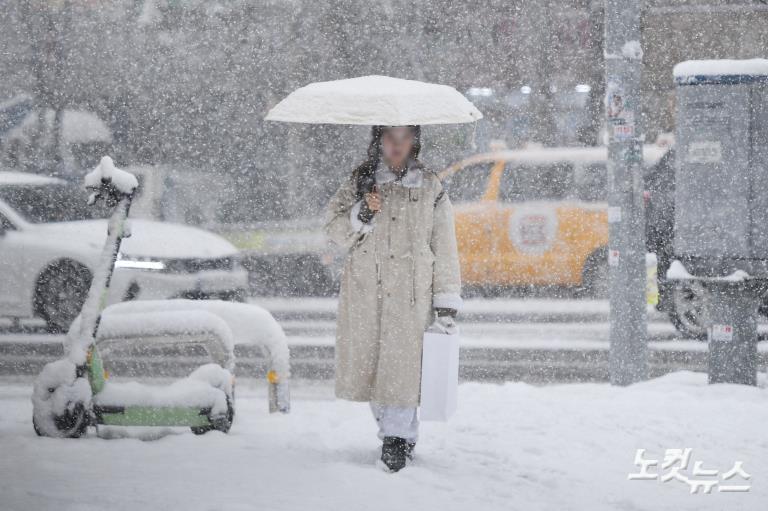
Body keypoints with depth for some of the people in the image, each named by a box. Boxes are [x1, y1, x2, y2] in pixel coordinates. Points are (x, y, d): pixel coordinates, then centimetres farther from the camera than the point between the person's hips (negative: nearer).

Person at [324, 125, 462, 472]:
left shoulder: (430, 187, 9)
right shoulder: (361, 182, 12)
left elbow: (444, 247, 8)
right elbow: (334, 227, 8)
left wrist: (446, 301, 3)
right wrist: (361, 215, -13)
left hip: (411, 291, -2)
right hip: (365, 288, 2)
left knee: (403, 364, -12)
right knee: (368, 360, 2)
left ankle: (397, 438, -9)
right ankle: (397, 434, 15)